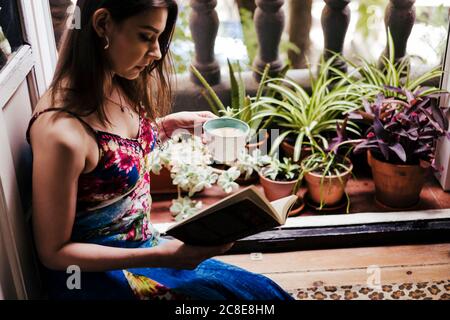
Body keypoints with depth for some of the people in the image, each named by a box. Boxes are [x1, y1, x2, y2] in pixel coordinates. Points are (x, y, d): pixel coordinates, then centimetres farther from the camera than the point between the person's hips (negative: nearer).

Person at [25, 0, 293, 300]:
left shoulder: (118, 85, -6)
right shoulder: (62, 131, -28)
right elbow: (53, 251, -19)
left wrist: (168, 124, 0)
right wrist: (158, 256, -26)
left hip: (143, 245, 7)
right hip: (97, 273, -7)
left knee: (262, 289, 4)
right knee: (259, 291, -9)